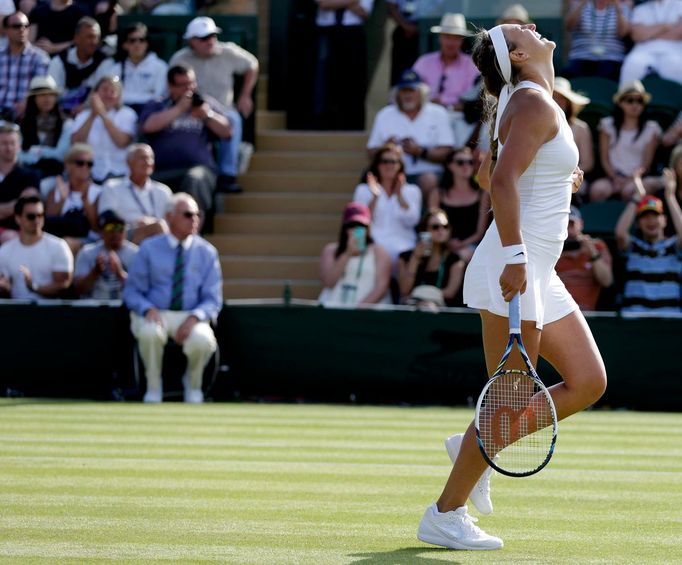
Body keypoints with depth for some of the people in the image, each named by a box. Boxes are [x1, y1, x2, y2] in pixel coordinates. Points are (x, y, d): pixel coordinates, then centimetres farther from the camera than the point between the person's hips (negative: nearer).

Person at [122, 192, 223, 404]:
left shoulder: (207, 252, 5)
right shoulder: (149, 248, 3)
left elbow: (213, 299, 3)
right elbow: (132, 291, 3)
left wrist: (194, 318, -19)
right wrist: (148, 309, -20)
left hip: (191, 317, 1)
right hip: (154, 314, -1)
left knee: (203, 339, -34)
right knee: (149, 332, -38)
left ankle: (193, 386, 0)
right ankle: (153, 389, -12)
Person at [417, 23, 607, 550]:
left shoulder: (524, 104, 16)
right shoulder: (534, 103, -14)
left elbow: (489, 174, 28)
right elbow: (502, 180, -26)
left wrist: (557, 180, 26)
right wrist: (515, 256, -30)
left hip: (538, 276, 10)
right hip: (514, 274, -10)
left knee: (588, 383, 9)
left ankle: (476, 447, 18)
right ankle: (445, 515, 4)